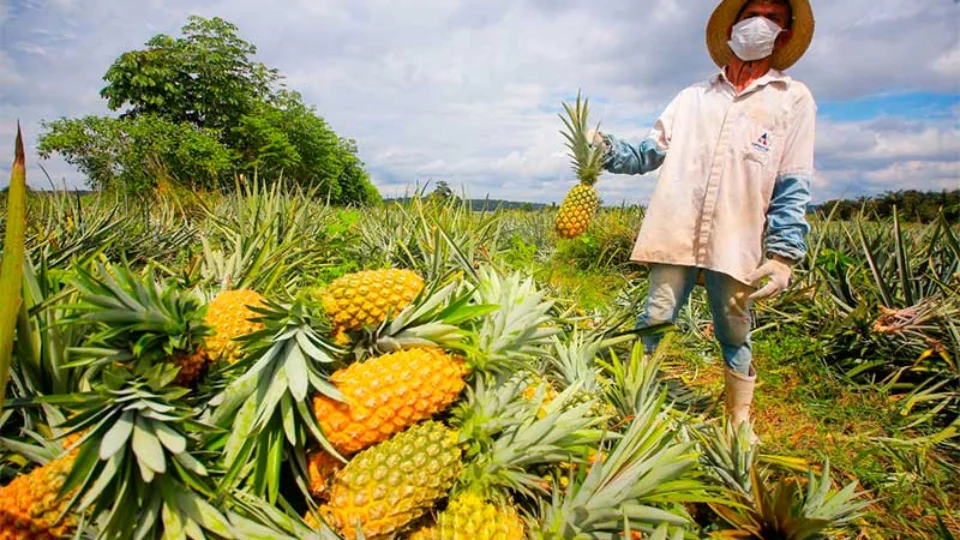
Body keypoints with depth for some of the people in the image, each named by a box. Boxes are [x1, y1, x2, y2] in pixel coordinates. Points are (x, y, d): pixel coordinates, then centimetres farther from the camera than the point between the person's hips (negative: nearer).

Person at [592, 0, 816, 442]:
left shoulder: (794, 99, 9)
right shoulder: (692, 97, 16)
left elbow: (793, 187, 2)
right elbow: (650, 152, 11)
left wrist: (783, 253, -8)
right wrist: (608, 150, -8)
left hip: (736, 244, -1)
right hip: (676, 237, 1)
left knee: (735, 336, 9)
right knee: (653, 323, -1)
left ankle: (739, 425, 26)